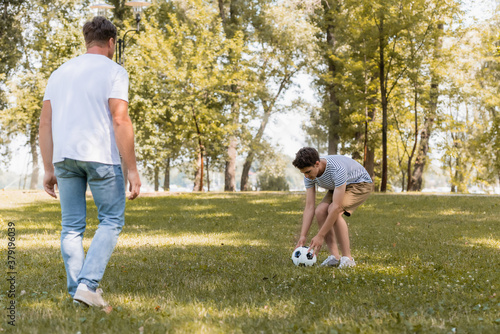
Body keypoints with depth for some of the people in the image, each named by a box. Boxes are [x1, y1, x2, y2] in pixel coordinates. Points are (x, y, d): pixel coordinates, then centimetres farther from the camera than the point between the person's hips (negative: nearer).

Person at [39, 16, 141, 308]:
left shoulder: (59, 73, 14)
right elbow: (121, 122, -15)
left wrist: (49, 170, 13)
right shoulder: (114, 72, -4)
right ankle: (87, 285, -7)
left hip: (65, 157, 5)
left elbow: (45, 123, 9)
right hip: (101, 156, -5)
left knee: (72, 226, 10)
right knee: (111, 221, 6)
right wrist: (133, 171, -13)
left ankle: (78, 289, 11)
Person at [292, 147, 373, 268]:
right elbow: (309, 207, -16)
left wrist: (320, 236, -37)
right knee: (320, 211, -17)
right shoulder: (309, 175, -19)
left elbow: (336, 206, -40)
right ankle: (335, 257, -10)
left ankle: (347, 259, -23)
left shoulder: (337, 169, -41)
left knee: (334, 210, -30)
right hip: (338, 187, 7)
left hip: (360, 184, -7)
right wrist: (303, 236, -24)